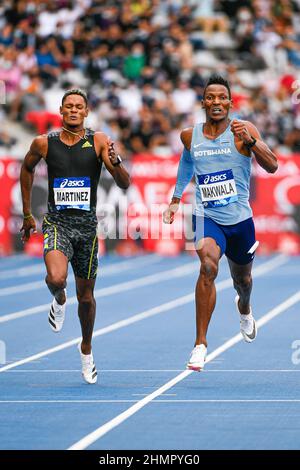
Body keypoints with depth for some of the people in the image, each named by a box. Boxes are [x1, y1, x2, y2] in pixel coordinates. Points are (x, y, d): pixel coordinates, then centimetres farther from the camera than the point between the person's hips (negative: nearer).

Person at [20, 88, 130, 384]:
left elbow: (125, 184, -7)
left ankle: (86, 349, 36)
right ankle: (59, 301, 9)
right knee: (56, 278, -29)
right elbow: (27, 169, 19)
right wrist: (27, 213, 20)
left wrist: (115, 162, -29)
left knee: (86, 296, 11)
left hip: (87, 224, 1)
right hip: (57, 223, -1)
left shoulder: (98, 141, -4)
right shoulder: (44, 143, -1)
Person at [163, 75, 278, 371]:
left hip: (240, 218, 1)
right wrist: (176, 199, 25)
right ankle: (200, 343, -26)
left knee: (242, 278, 21)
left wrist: (250, 141, -31)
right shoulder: (190, 135, 1)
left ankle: (244, 308, 61)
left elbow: (272, 167, -16)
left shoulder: (243, 130, -7)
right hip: (207, 216, -1)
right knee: (208, 266, -29)